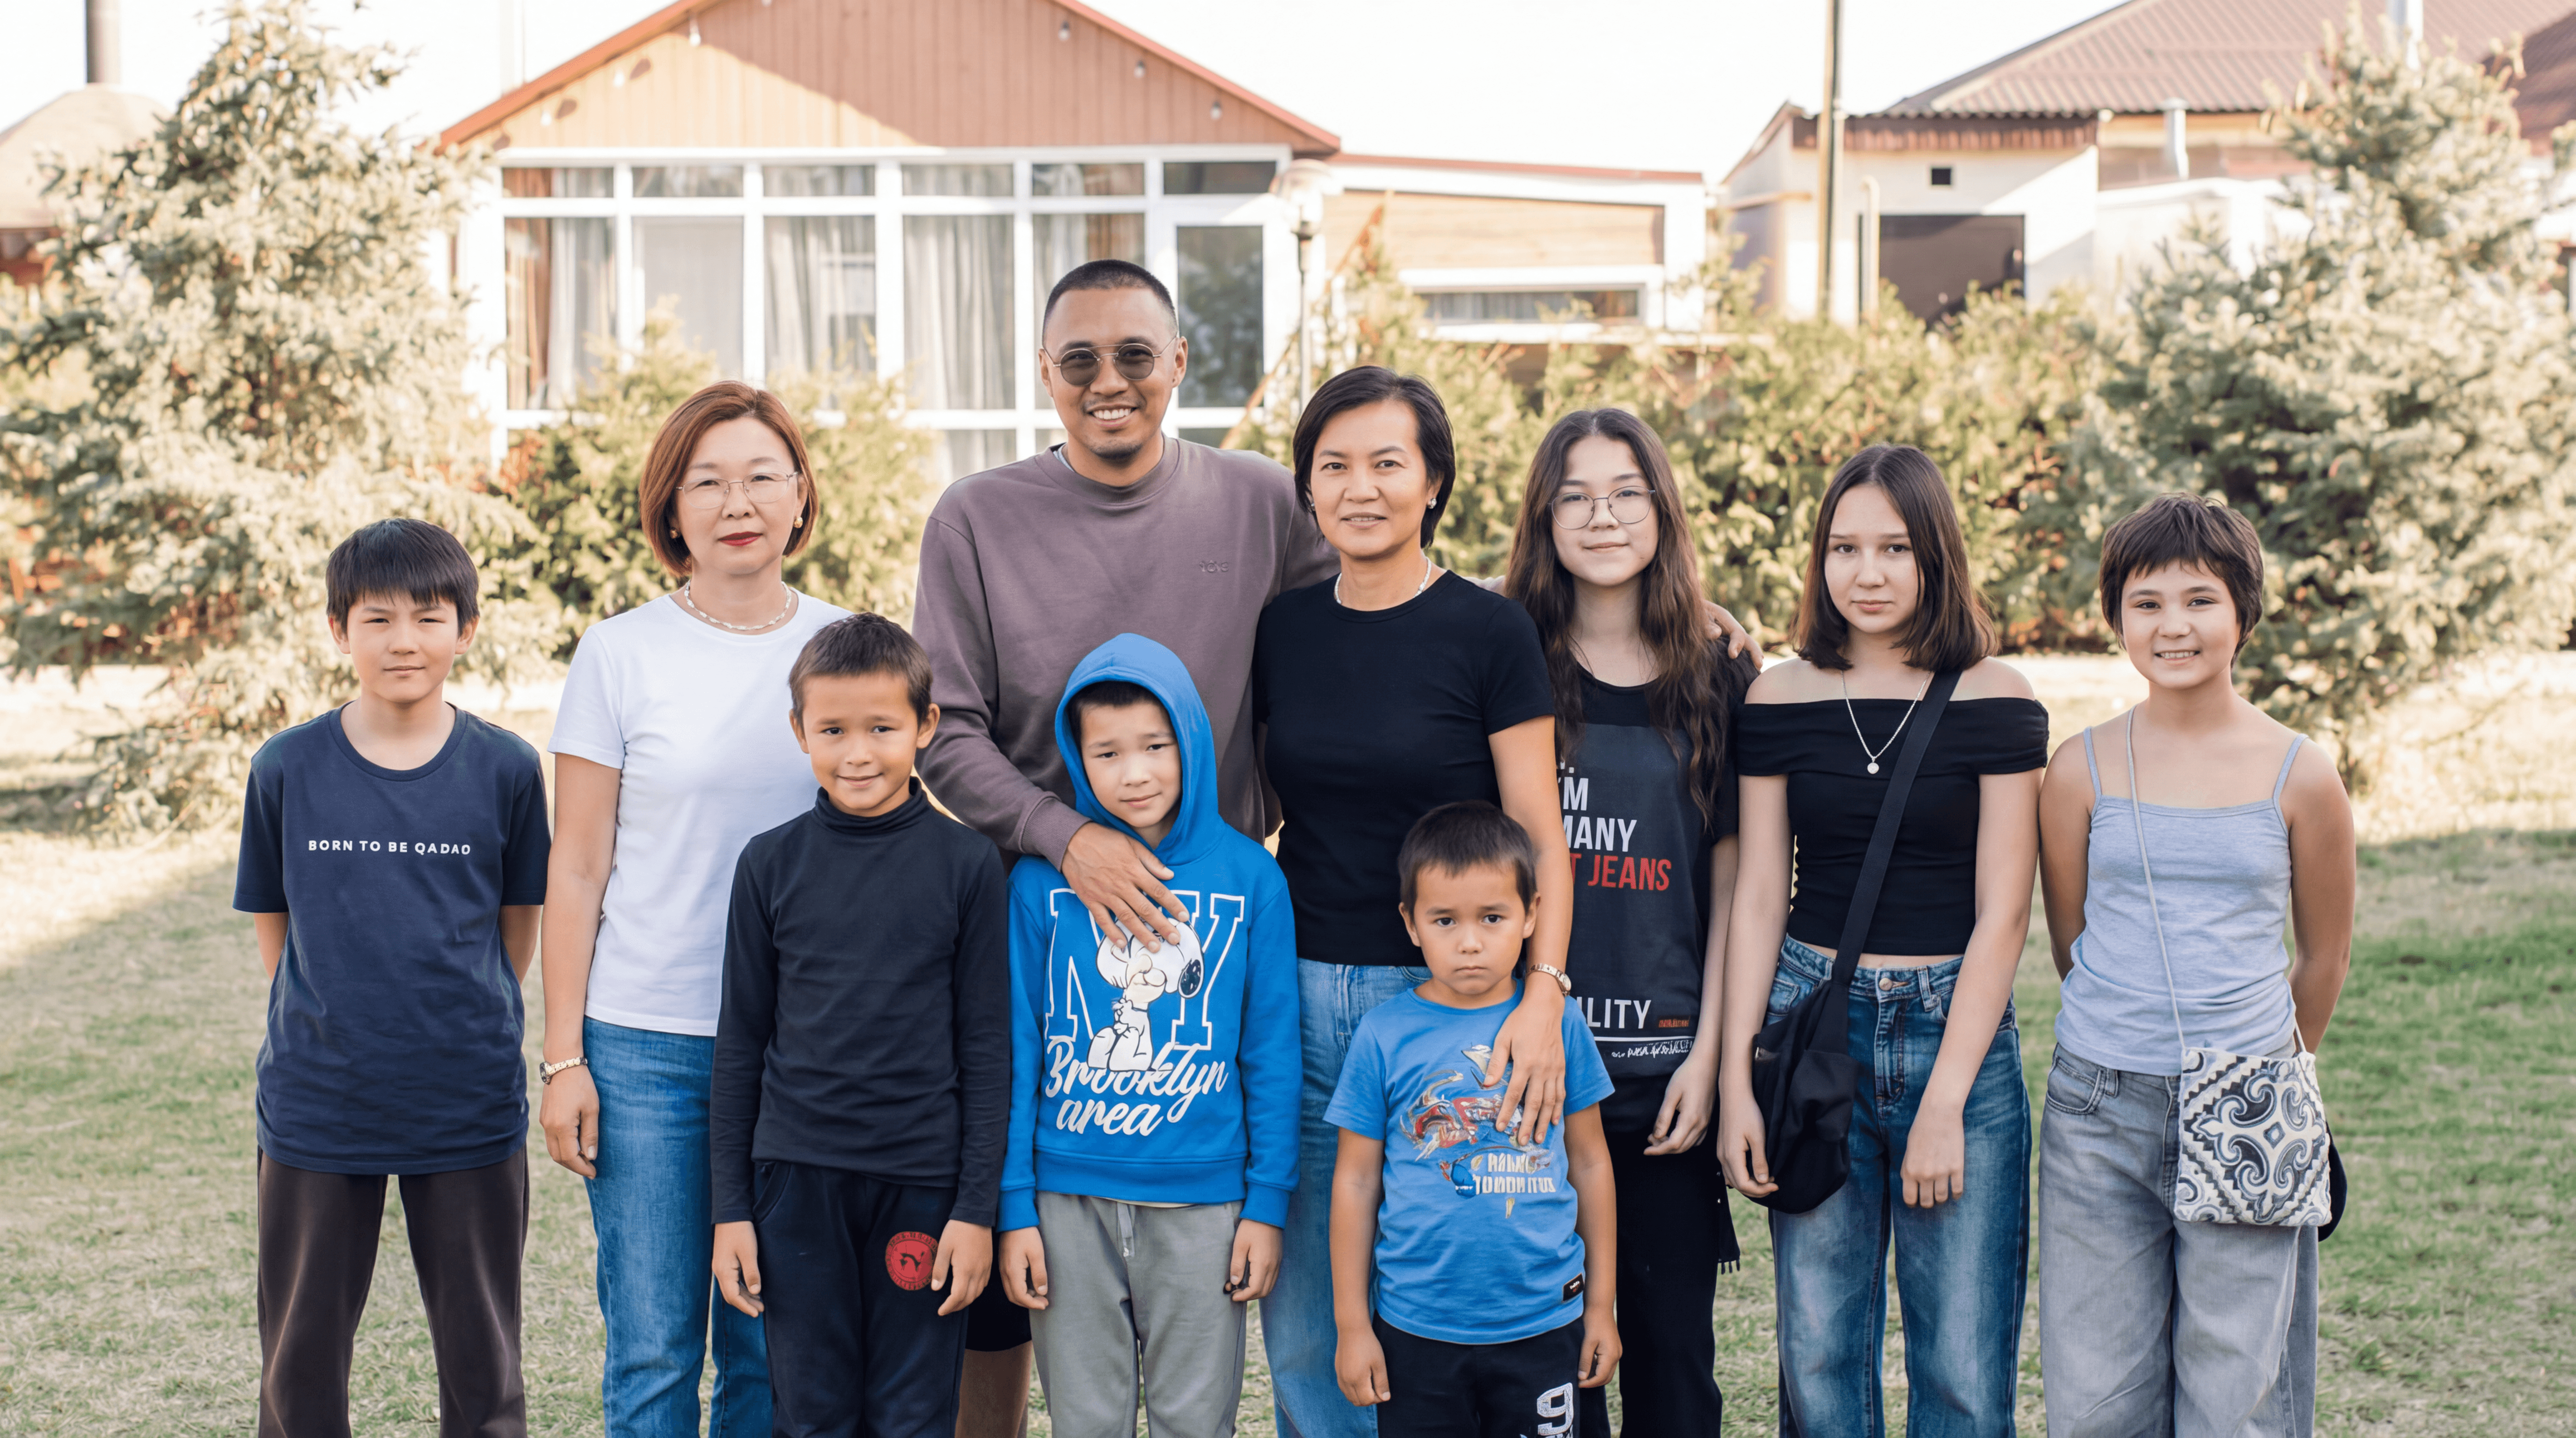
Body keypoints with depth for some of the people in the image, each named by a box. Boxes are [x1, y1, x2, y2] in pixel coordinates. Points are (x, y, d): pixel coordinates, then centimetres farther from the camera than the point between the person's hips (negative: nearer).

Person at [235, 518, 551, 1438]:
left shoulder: (505, 769, -3)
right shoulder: (286, 769, -2)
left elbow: (518, 932, 6)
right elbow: (273, 930, 7)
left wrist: (467, 1031, 3)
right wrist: (329, 1023, 3)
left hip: (468, 1111, -1)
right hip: (316, 1108, 1)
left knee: (482, 1363, 9)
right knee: (300, 1362, 11)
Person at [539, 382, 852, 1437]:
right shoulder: (621, 655, -2)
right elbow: (578, 870, 0)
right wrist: (563, 1059, -3)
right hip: (647, 1044, -2)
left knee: (772, 1350, 9)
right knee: (653, 1350, 2)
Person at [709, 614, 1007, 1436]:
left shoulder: (967, 864, -2)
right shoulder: (771, 865, 2)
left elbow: (985, 1045, 1)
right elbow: (740, 1044, 7)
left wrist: (978, 1207, -3)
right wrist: (731, 1208, 4)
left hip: (923, 1181, -1)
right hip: (798, 1180, 1)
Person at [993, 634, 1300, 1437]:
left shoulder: (1249, 877, -1)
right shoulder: (1043, 881, -2)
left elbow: (1271, 1053, 3)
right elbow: (1017, 1050, 2)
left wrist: (1268, 1202, 1)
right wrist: (1014, 1209, 0)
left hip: (1203, 1199, 0)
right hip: (1069, 1198, 0)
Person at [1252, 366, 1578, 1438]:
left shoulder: (1490, 634, -4)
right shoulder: (1280, 631, 7)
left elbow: (1538, 835, -5)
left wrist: (1543, 991, -18)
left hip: (1445, 993, -3)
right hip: (1299, 996, 3)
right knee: (1302, 1318, 7)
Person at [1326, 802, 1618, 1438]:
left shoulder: (1559, 1024, -1)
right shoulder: (1385, 1035, -5)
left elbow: (1589, 1163, 7)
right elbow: (1356, 1180, 1)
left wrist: (1601, 1307, 9)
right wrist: (1352, 1325, 1)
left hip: (1544, 1328, 1)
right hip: (1417, 1332, -1)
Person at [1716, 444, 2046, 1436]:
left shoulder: (1996, 704, -3)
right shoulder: (1779, 703, 4)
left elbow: (2001, 914, -4)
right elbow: (1757, 899, 6)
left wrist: (1945, 1101, -9)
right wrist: (1735, 1083, 0)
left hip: (1958, 1029, -2)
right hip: (1813, 1025, 2)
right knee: (1818, 1354, 6)